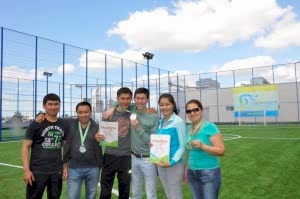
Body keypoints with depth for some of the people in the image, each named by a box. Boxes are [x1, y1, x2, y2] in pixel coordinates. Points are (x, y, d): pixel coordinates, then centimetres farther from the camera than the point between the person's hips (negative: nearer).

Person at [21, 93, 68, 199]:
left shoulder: (63, 125, 6)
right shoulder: (36, 124, -5)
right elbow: (25, 147, -5)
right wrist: (26, 170, -12)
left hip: (57, 171, 4)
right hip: (37, 171, -3)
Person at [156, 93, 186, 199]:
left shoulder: (179, 122, -13)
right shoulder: (161, 122, 7)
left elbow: (183, 146, -14)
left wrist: (172, 162, -23)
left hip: (174, 165, -6)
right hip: (161, 164, 6)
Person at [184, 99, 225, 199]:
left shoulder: (210, 127, -11)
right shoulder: (188, 128, 6)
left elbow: (221, 150, -15)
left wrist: (202, 146, -26)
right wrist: (186, 168, 14)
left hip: (209, 172, -5)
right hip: (192, 173, 6)